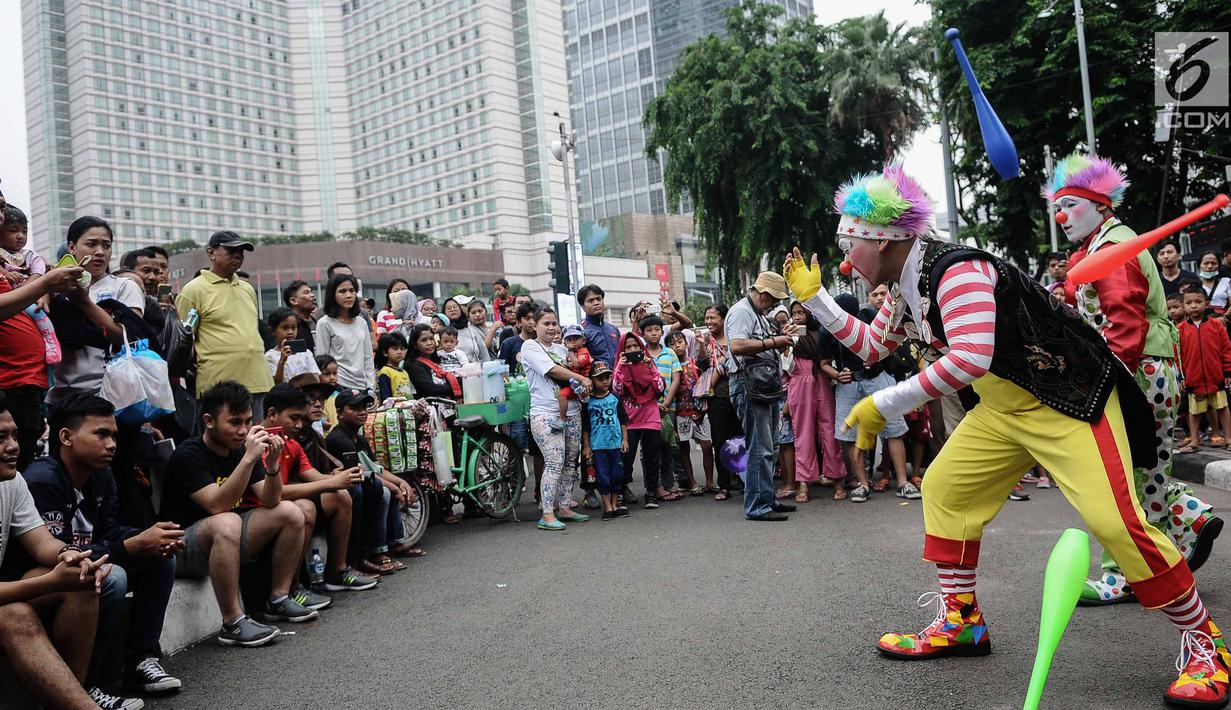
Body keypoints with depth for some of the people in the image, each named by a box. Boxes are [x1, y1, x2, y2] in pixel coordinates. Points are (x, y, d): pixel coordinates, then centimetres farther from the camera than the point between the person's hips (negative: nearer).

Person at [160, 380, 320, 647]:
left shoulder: (242, 448, 2)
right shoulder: (188, 455, -18)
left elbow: (270, 501, -4)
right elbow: (217, 506, -31)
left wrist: (272, 464, -22)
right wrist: (249, 458, -36)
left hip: (228, 537, 8)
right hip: (182, 545, -7)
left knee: (291, 512, -5)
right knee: (227, 523, -38)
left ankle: (278, 600, 2)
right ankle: (232, 624, -31)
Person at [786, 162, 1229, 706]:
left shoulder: (954, 270, -26)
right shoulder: (906, 288, 5)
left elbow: (970, 359, -37)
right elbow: (871, 346, 17)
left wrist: (883, 406, -33)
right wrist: (813, 297, 11)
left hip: (1070, 398, -10)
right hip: (1004, 409, 10)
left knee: (1113, 519, -18)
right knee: (944, 488, 6)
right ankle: (961, 623, 17)